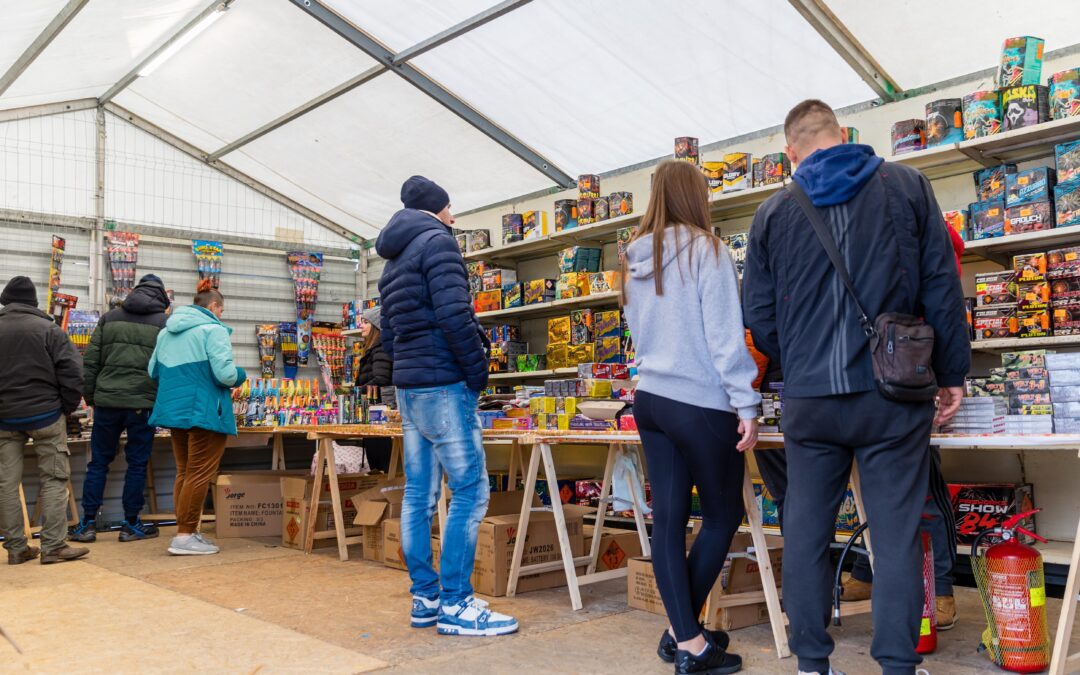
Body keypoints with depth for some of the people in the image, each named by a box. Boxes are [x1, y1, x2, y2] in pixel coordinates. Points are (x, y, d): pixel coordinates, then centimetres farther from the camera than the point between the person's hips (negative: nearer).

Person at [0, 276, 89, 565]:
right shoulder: (48, 329, -6)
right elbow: (72, 372, -10)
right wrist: (67, 408, 2)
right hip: (45, 414, -3)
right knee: (54, 479, 2)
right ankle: (52, 546, 1)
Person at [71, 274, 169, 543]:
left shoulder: (110, 317, 11)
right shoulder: (164, 323, 3)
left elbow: (91, 361, 8)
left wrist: (90, 396, 15)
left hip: (107, 400, 3)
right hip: (143, 402, -2)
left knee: (98, 462, 12)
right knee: (137, 463, 7)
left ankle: (88, 524, 16)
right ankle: (131, 525, 13)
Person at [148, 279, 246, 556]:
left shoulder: (167, 331, 13)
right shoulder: (213, 330, -12)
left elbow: (153, 371, 20)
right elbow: (226, 374, -20)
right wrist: (241, 375, 0)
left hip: (174, 410, 8)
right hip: (205, 412, -8)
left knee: (184, 472, 17)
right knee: (200, 475, -1)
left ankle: (185, 531, 21)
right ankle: (185, 536, 0)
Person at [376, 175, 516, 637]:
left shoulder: (393, 261, 20)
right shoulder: (437, 241, -7)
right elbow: (455, 315, -19)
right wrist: (479, 371, -11)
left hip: (408, 387, 9)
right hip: (443, 384, -9)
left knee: (419, 493, 9)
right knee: (470, 490, -6)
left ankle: (425, 598, 15)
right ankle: (455, 605, -4)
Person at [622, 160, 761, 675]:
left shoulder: (636, 260, 11)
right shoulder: (705, 249, -9)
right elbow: (726, 335, -14)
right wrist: (747, 403, -12)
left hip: (650, 397, 7)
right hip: (702, 403, -6)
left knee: (668, 518, 8)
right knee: (723, 516, 8)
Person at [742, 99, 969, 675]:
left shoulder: (773, 212, 5)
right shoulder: (905, 185, 3)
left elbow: (759, 319, 6)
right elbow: (942, 287, 1)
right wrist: (952, 374, 9)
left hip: (808, 397, 1)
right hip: (891, 393, -1)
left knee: (805, 531, 11)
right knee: (897, 534, 6)